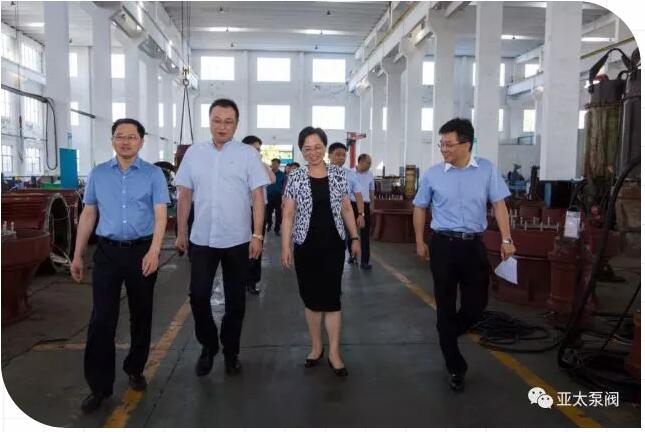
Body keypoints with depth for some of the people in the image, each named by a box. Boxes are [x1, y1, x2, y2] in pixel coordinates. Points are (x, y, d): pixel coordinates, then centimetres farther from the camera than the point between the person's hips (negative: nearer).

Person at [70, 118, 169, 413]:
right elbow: (88, 215, 11)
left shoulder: (153, 174, -1)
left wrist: (154, 251, -23)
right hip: (107, 252, 1)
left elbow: (160, 214, -9)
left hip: (142, 251, -1)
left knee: (141, 315, 11)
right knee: (102, 319, 0)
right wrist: (77, 255, 9)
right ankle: (99, 385, 11)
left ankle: (135, 369, 31)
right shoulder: (97, 174, 8)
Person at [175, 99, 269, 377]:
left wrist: (257, 235, -10)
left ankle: (231, 351, 28)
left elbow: (257, 196, -4)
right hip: (201, 239, 2)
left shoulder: (248, 154, -2)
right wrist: (181, 233, 8)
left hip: (237, 240, -1)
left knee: (235, 300, 10)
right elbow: (185, 196, 8)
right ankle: (208, 346, 26)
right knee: (198, 296, 2)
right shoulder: (194, 153, 5)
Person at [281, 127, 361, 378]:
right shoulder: (295, 178, -2)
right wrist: (285, 247, -7)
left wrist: (355, 237, 6)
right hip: (306, 246, 0)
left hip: (333, 245, 0)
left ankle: (334, 353, 10)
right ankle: (316, 347, 26)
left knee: (332, 298, 1)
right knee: (311, 298, 10)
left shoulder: (338, 175, 2)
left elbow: (346, 209, 9)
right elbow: (288, 215, -1)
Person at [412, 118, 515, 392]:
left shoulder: (487, 170, -1)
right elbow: (420, 208, 8)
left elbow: (498, 204, 0)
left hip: (474, 245, 1)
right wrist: (420, 242, 9)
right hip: (443, 244, -1)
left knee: (477, 303, 7)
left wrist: (506, 239, -8)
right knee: (445, 306, 5)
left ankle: (447, 336, 38)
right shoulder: (433, 174, -2)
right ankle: (455, 367, 20)